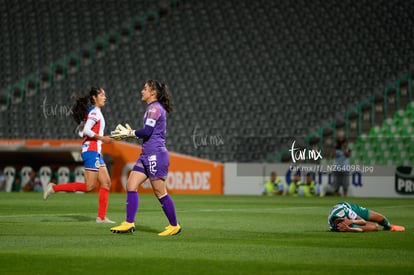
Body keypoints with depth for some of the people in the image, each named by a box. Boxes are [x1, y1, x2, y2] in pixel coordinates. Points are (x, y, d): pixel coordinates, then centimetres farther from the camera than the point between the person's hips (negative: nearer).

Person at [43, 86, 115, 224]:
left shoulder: (93, 112, 17)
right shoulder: (95, 112, -11)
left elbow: (81, 132, 18)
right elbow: (86, 130, -21)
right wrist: (101, 138, -15)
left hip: (95, 152, 10)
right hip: (91, 151, -10)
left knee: (106, 183, 6)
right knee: (89, 186, -10)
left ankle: (101, 217, 5)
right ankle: (54, 188, -5)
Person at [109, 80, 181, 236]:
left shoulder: (154, 108, -11)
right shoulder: (154, 108, 18)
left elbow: (147, 132, -20)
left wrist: (129, 133, -8)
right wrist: (130, 133, 14)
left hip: (155, 155, -10)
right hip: (147, 155, 10)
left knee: (160, 192, -4)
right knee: (131, 185, 3)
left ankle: (174, 226, 5)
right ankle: (129, 223, 1)